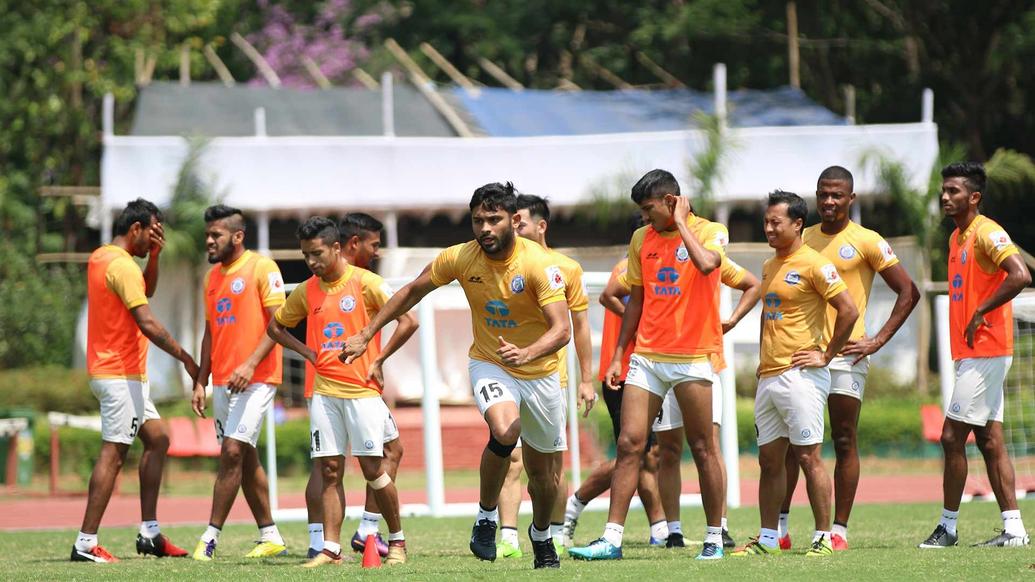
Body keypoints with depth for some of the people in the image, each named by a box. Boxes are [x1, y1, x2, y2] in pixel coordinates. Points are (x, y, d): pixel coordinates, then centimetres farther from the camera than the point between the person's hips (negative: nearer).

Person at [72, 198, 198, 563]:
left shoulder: (100, 258, 13)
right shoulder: (121, 266, -17)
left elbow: (147, 289, 26)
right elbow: (147, 323, -22)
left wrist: (154, 256, 10)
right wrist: (185, 357, -16)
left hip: (122, 375, 10)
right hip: (121, 376, -10)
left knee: (157, 440, 14)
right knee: (112, 455, -9)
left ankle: (149, 532, 14)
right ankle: (86, 544, -11)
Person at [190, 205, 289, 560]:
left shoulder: (262, 268, -7)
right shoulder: (213, 276, 15)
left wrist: (250, 364, -22)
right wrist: (200, 382, 12)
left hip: (255, 379, -8)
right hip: (222, 381, 8)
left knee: (233, 451, -14)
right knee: (245, 458, 10)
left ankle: (211, 537, -14)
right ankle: (270, 537, 17)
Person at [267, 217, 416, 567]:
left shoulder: (364, 283, -6)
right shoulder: (306, 291, 9)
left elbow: (408, 321, -9)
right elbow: (275, 327, 23)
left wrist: (378, 360, -9)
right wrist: (308, 353, 8)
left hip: (362, 390, -4)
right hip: (324, 391, 4)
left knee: (373, 468, -4)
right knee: (330, 472, 1)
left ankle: (397, 541, 11)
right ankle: (330, 549, 1)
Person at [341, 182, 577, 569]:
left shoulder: (538, 264, -22)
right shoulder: (459, 258, -13)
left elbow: (562, 329, -30)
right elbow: (412, 292, 4)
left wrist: (527, 353, -49)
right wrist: (366, 335, 5)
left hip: (539, 373, 0)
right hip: (489, 365, 0)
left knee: (542, 471, 11)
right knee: (504, 431, -32)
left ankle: (541, 536, 42)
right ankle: (486, 516, -10)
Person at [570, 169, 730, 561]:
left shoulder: (710, 232, -4)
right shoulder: (642, 239, 11)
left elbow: (706, 264, -28)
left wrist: (681, 222, -15)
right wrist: (618, 355, 15)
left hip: (693, 357, -4)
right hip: (647, 355, 4)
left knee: (702, 449, 1)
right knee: (629, 444, -4)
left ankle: (714, 538, 12)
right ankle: (612, 539, -5)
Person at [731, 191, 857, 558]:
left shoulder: (813, 265, -9)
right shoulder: (770, 266, 17)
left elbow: (848, 311, -14)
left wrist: (826, 355, -11)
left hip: (800, 374, -8)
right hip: (768, 376, 8)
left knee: (808, 456, -8)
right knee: (769, 459, 9)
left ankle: (824, 537, -3)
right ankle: (767, 539, 13)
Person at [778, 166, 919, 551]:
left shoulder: (866, 242, -2)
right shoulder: (803, 240, 12)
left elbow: (908, 292, -3)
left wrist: (879, 340, -9)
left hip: (845, 353, -5)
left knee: (845, 442, -2)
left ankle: (839, 530, 0)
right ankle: (778, 529, 9)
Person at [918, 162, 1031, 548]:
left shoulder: (987, 233, -13)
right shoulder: (957, 238, 17)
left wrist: (981, 313, -20)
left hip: (984, 353, -10)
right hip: (970, 354, 10)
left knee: (952, 437, -7)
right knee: (989, 441, 7)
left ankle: (948, 527, -1)